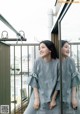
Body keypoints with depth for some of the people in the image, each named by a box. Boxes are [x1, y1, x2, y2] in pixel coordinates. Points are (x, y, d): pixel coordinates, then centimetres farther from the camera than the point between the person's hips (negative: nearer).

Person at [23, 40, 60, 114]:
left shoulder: (57, 63, -8)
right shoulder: (37, 62, -7)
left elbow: (58, 82, -4)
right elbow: (34, 80, -5)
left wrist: (53, 99, -5)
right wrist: (36, 98, -10)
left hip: (52, 96, 0)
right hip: (38, 95, 0)